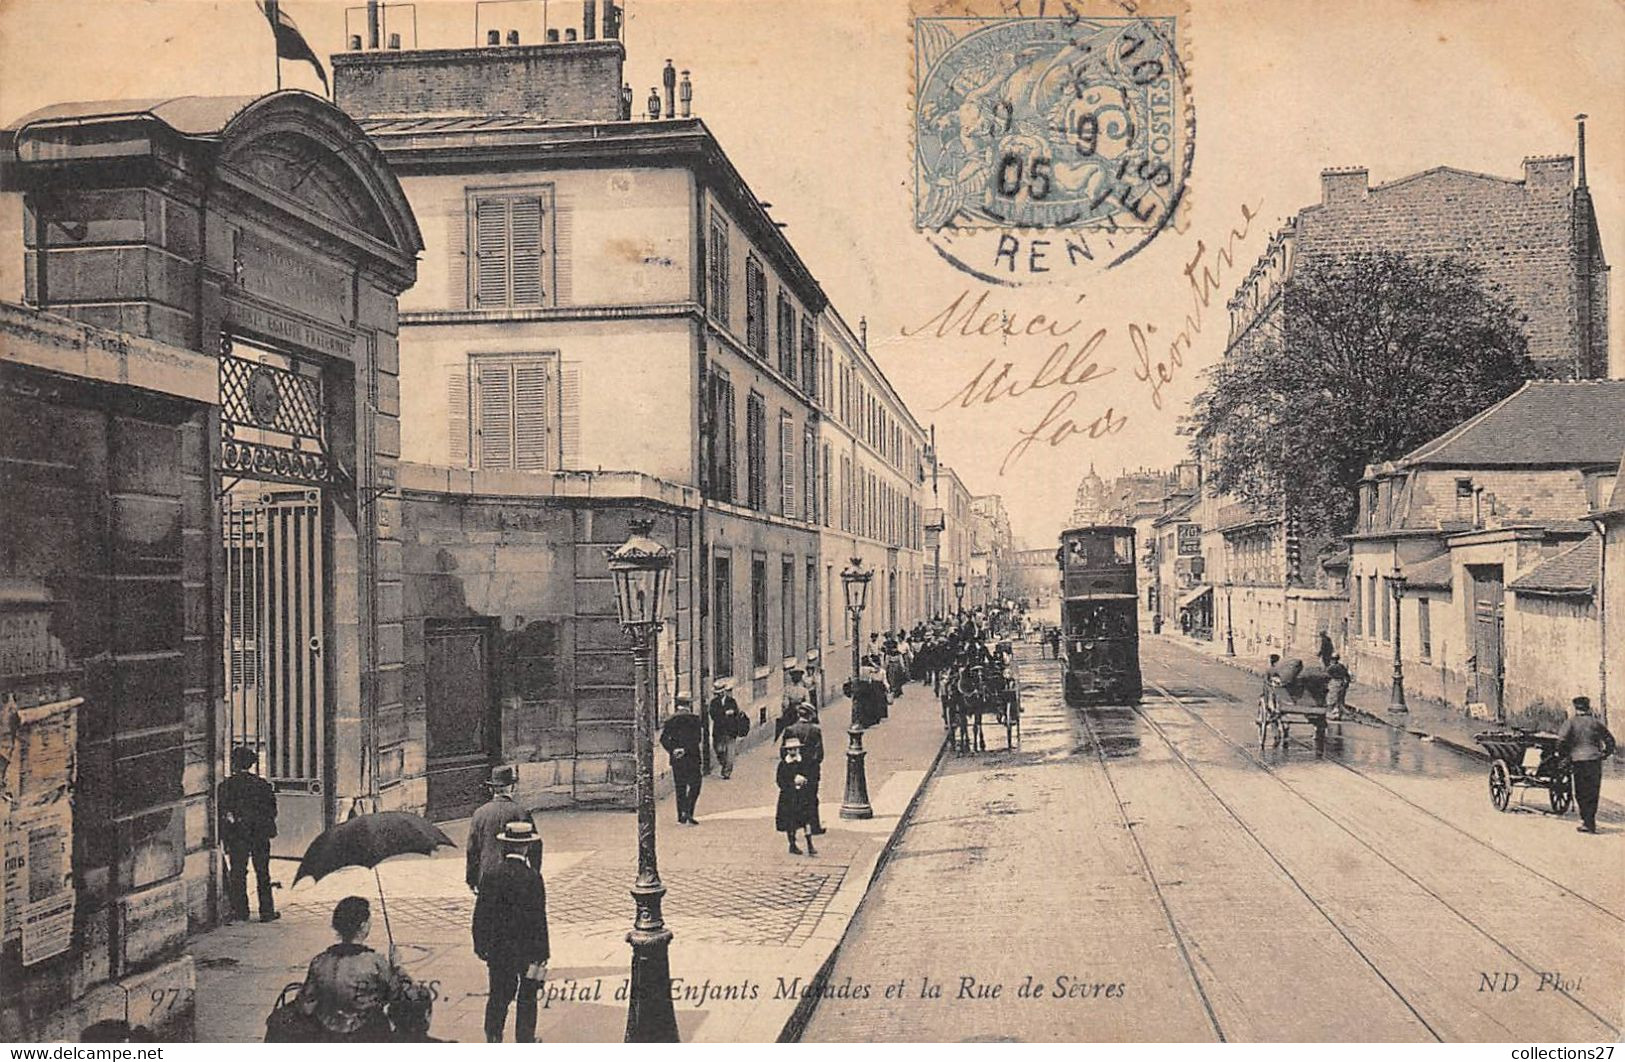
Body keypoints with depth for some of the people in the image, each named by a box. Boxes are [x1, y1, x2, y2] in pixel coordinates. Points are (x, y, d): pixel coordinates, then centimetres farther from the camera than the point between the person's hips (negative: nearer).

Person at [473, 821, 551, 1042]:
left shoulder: (491, 875, -5)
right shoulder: (532, 878, -17)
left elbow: (481, 914, 1)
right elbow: (538, 918, -14)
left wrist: (481, 945, 11)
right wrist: (542, 953, -7)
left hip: (498, 949, 3)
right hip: (525, 948, -3)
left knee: (498, 995, 15)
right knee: (527, 997, 12)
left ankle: (493, 1039, 21)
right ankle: (524, 1040, 19)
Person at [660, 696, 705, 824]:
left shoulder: (671, 719, 7)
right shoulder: (694, 718, -5)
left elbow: (663, 739, -1)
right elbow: (698, 739, -13)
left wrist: (672, 751, -4)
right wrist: (686, 750, -11)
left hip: (676, 760, 4)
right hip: (692, 758, -4)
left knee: (680, 786, 12)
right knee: (694, 785, 2)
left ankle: (681, 816, 13)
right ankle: (687, 811, -14)